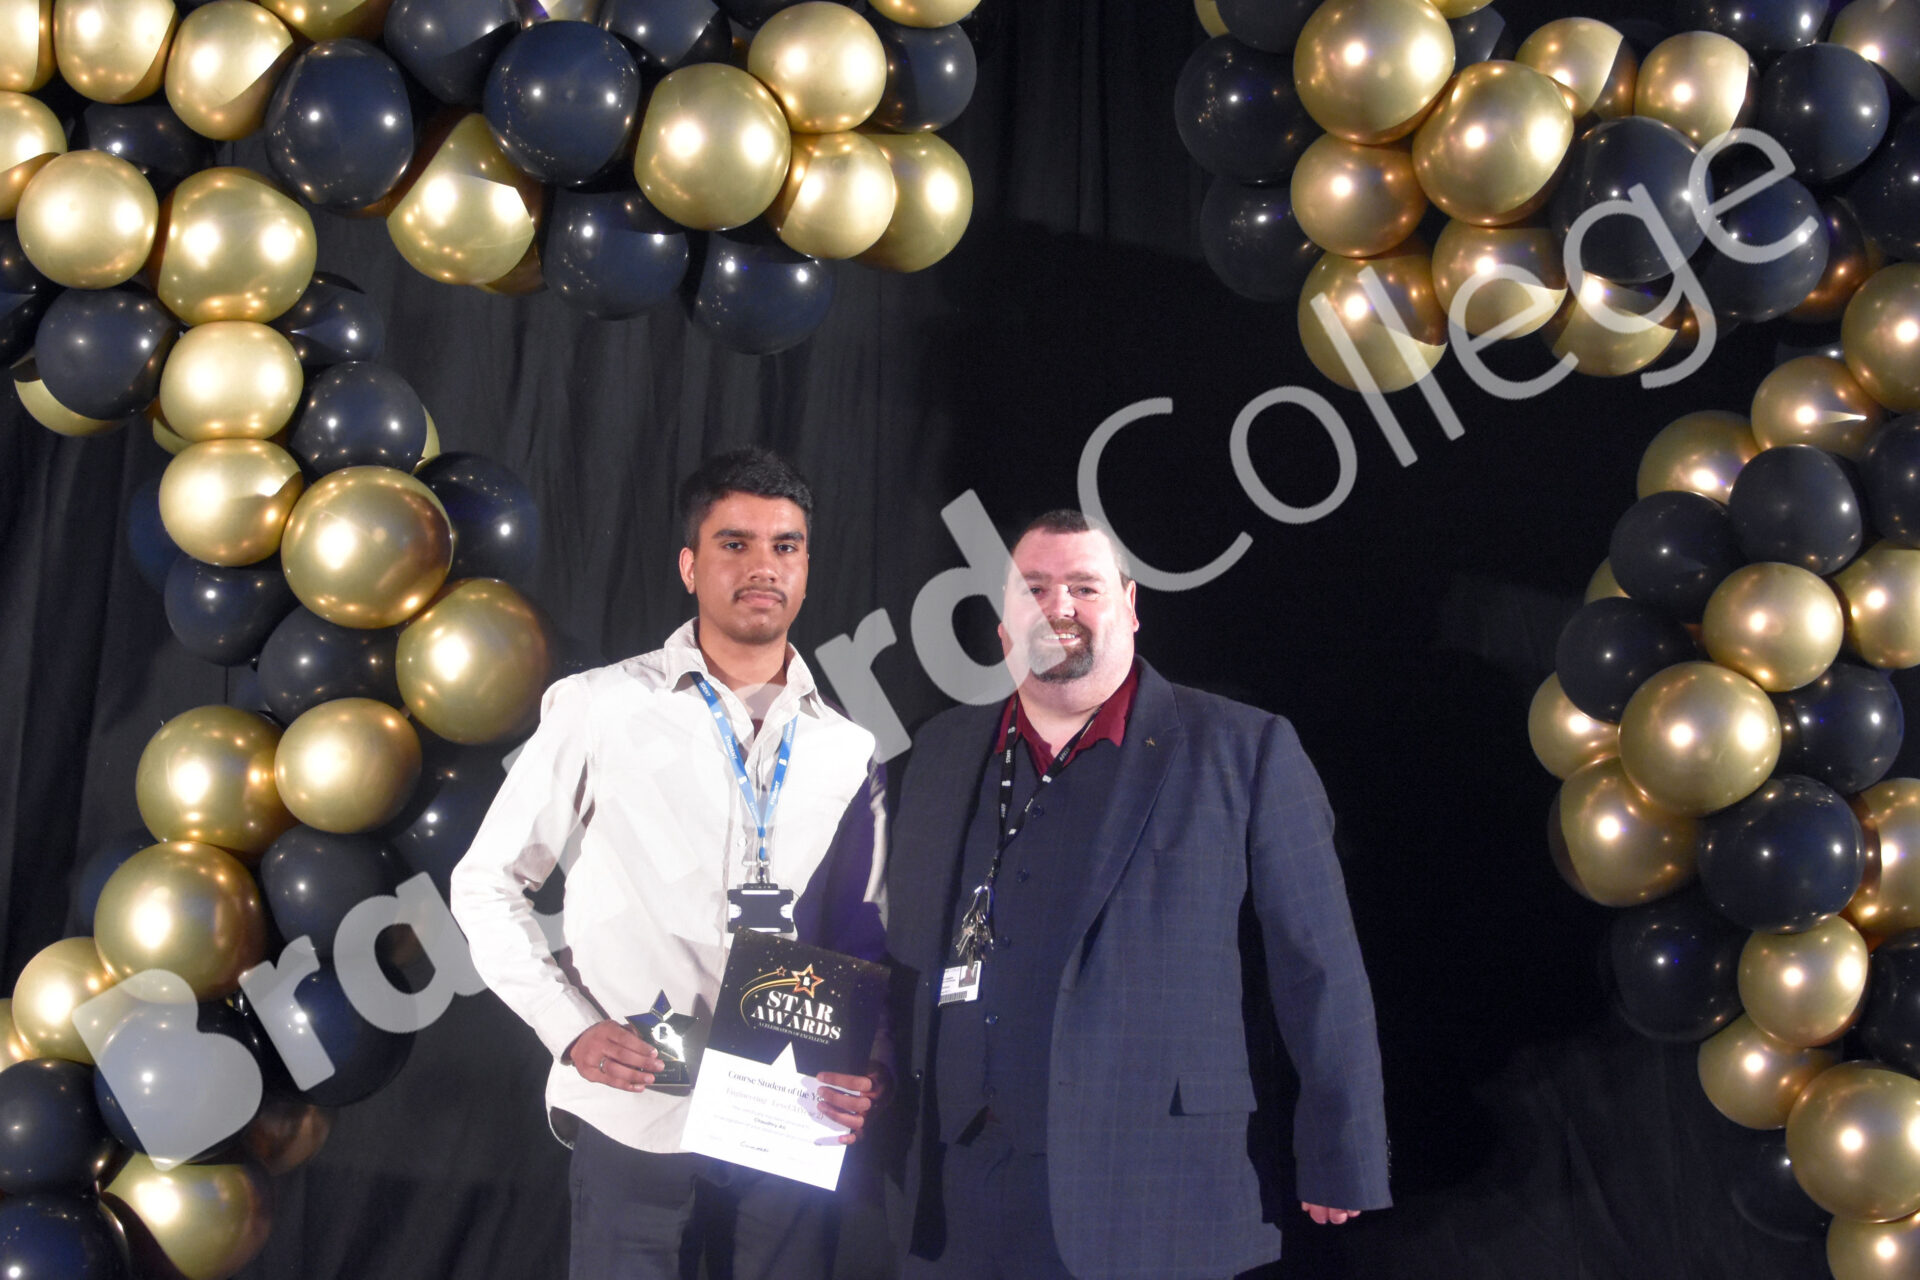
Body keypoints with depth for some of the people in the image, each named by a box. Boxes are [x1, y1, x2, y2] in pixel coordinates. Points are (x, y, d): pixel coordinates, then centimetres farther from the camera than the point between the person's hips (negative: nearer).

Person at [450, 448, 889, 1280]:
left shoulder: (847, 751, 8)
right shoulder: (601, 710, -1)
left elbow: (865, 939, 12)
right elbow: (487, 884, 4)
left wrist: (869, 1067, -5)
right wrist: (571, 1029, -7)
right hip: (635, 1118, -3)